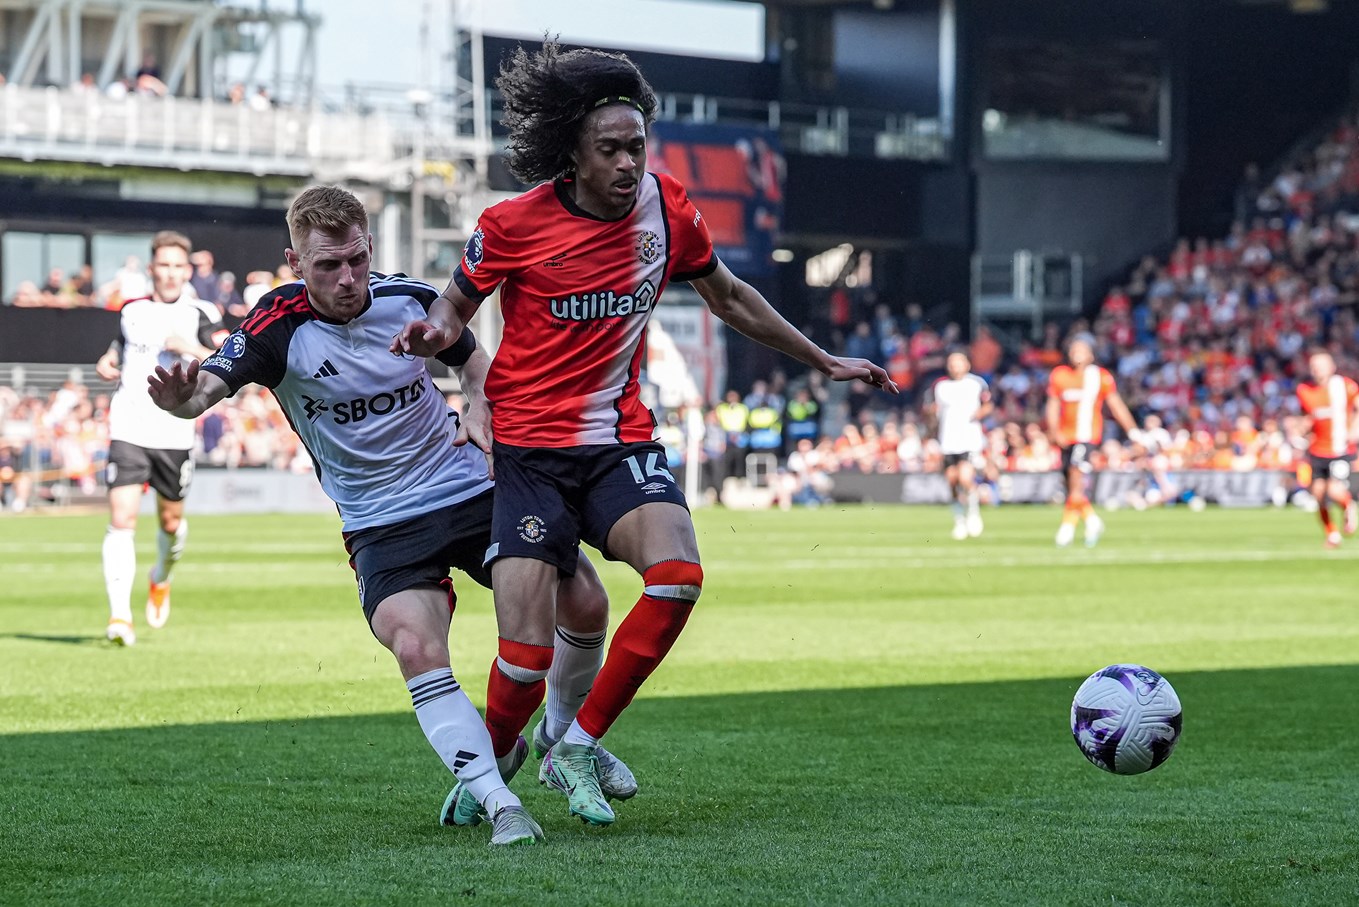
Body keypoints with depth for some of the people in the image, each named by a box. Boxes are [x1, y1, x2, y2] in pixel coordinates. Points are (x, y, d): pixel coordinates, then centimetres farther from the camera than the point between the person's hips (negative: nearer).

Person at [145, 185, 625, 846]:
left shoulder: (412, 299, -7)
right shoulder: (279, 327, -17)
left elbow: (475, 360, 13)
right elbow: (207, 387, -32)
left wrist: (478, 409, -8)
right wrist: (180, 397, -55)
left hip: (473, 489, 3)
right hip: (382, 523, -3)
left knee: (585, 606, 2)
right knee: (417, 651, -28)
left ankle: (567, 740, 29)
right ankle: (496, 800, -23)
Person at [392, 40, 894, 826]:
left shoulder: (668, 209, 0)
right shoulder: (514, 225, -10)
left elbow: (728, 296, 17)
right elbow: (460, 302, 8)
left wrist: (823, 361, 22)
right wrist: (437, 330, -17)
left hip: (621, 441, 3)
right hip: (529, 448, -3)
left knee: (678, 577, -26)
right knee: (527, 654, -13)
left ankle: (576, 750, -8)